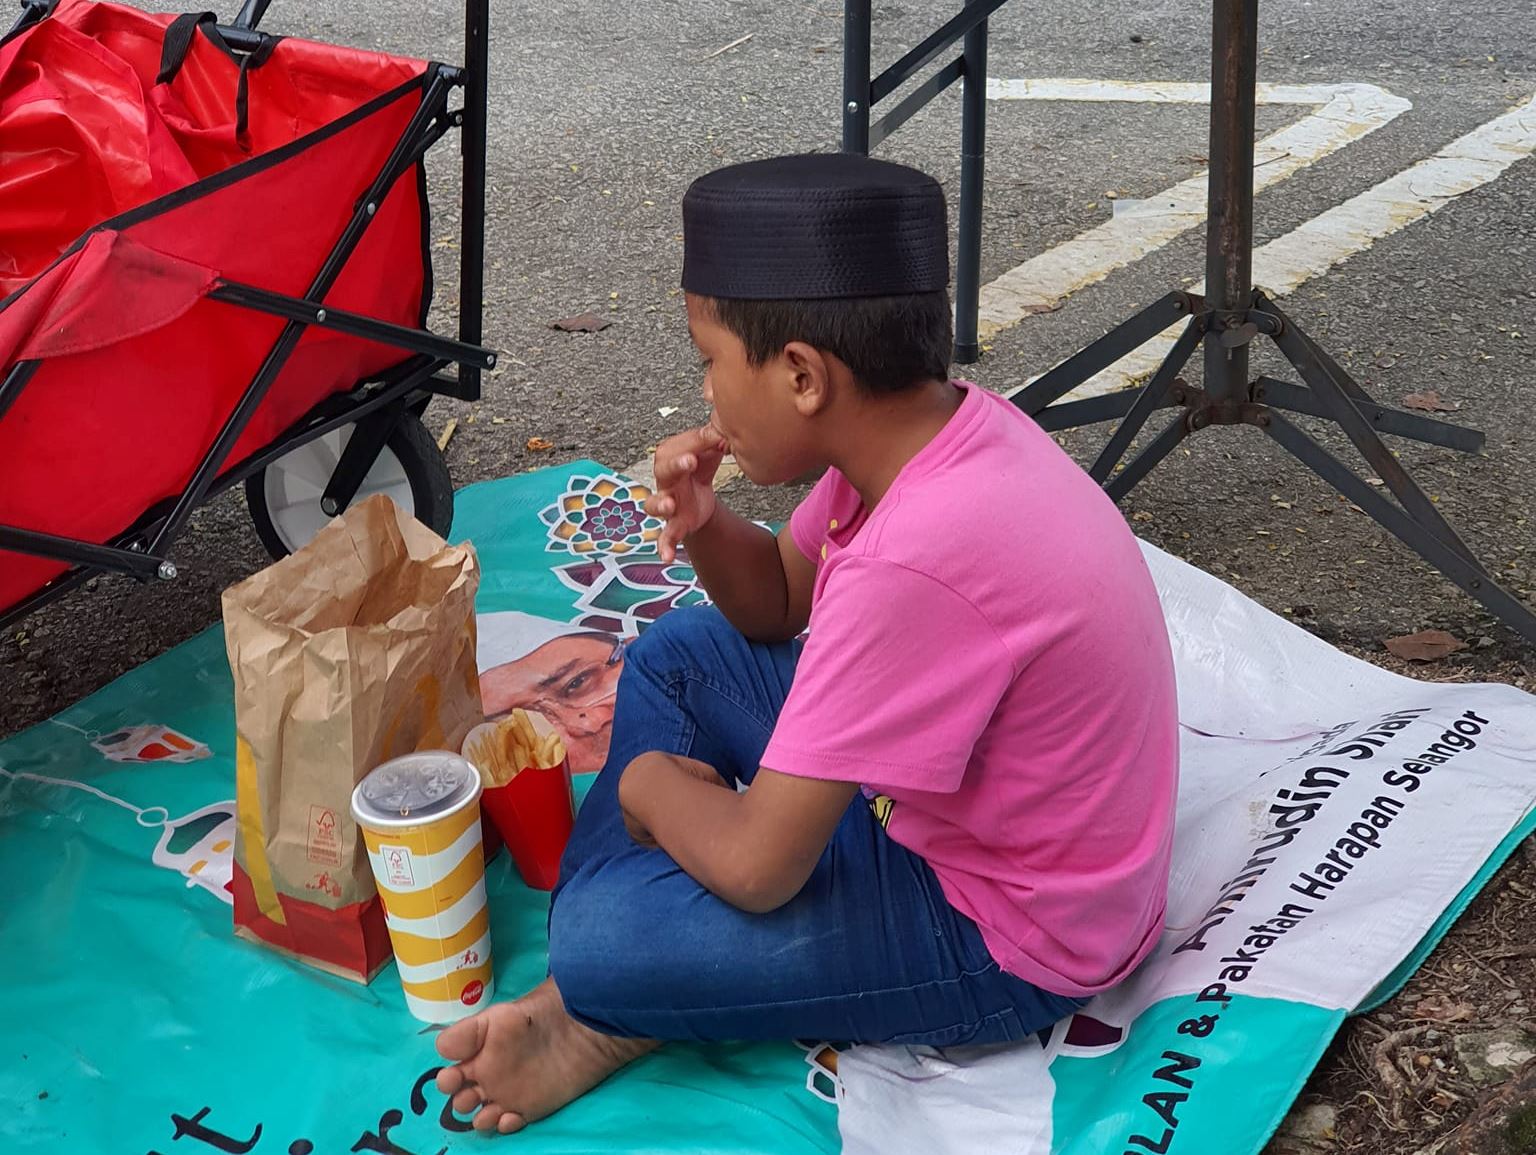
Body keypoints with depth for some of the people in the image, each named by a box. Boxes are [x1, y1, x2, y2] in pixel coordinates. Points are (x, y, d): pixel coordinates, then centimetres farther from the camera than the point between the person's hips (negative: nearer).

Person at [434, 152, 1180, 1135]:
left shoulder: (920, 559, -36)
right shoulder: (923, 423, -8)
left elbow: (757, 866, -30)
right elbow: (777, 605, 11)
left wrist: (653, 784, -8)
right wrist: (703, 524, -11)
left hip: (1011, 939, -9)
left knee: (605, 942, -24)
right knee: (677, 655, 14)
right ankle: (588, 994, 8)